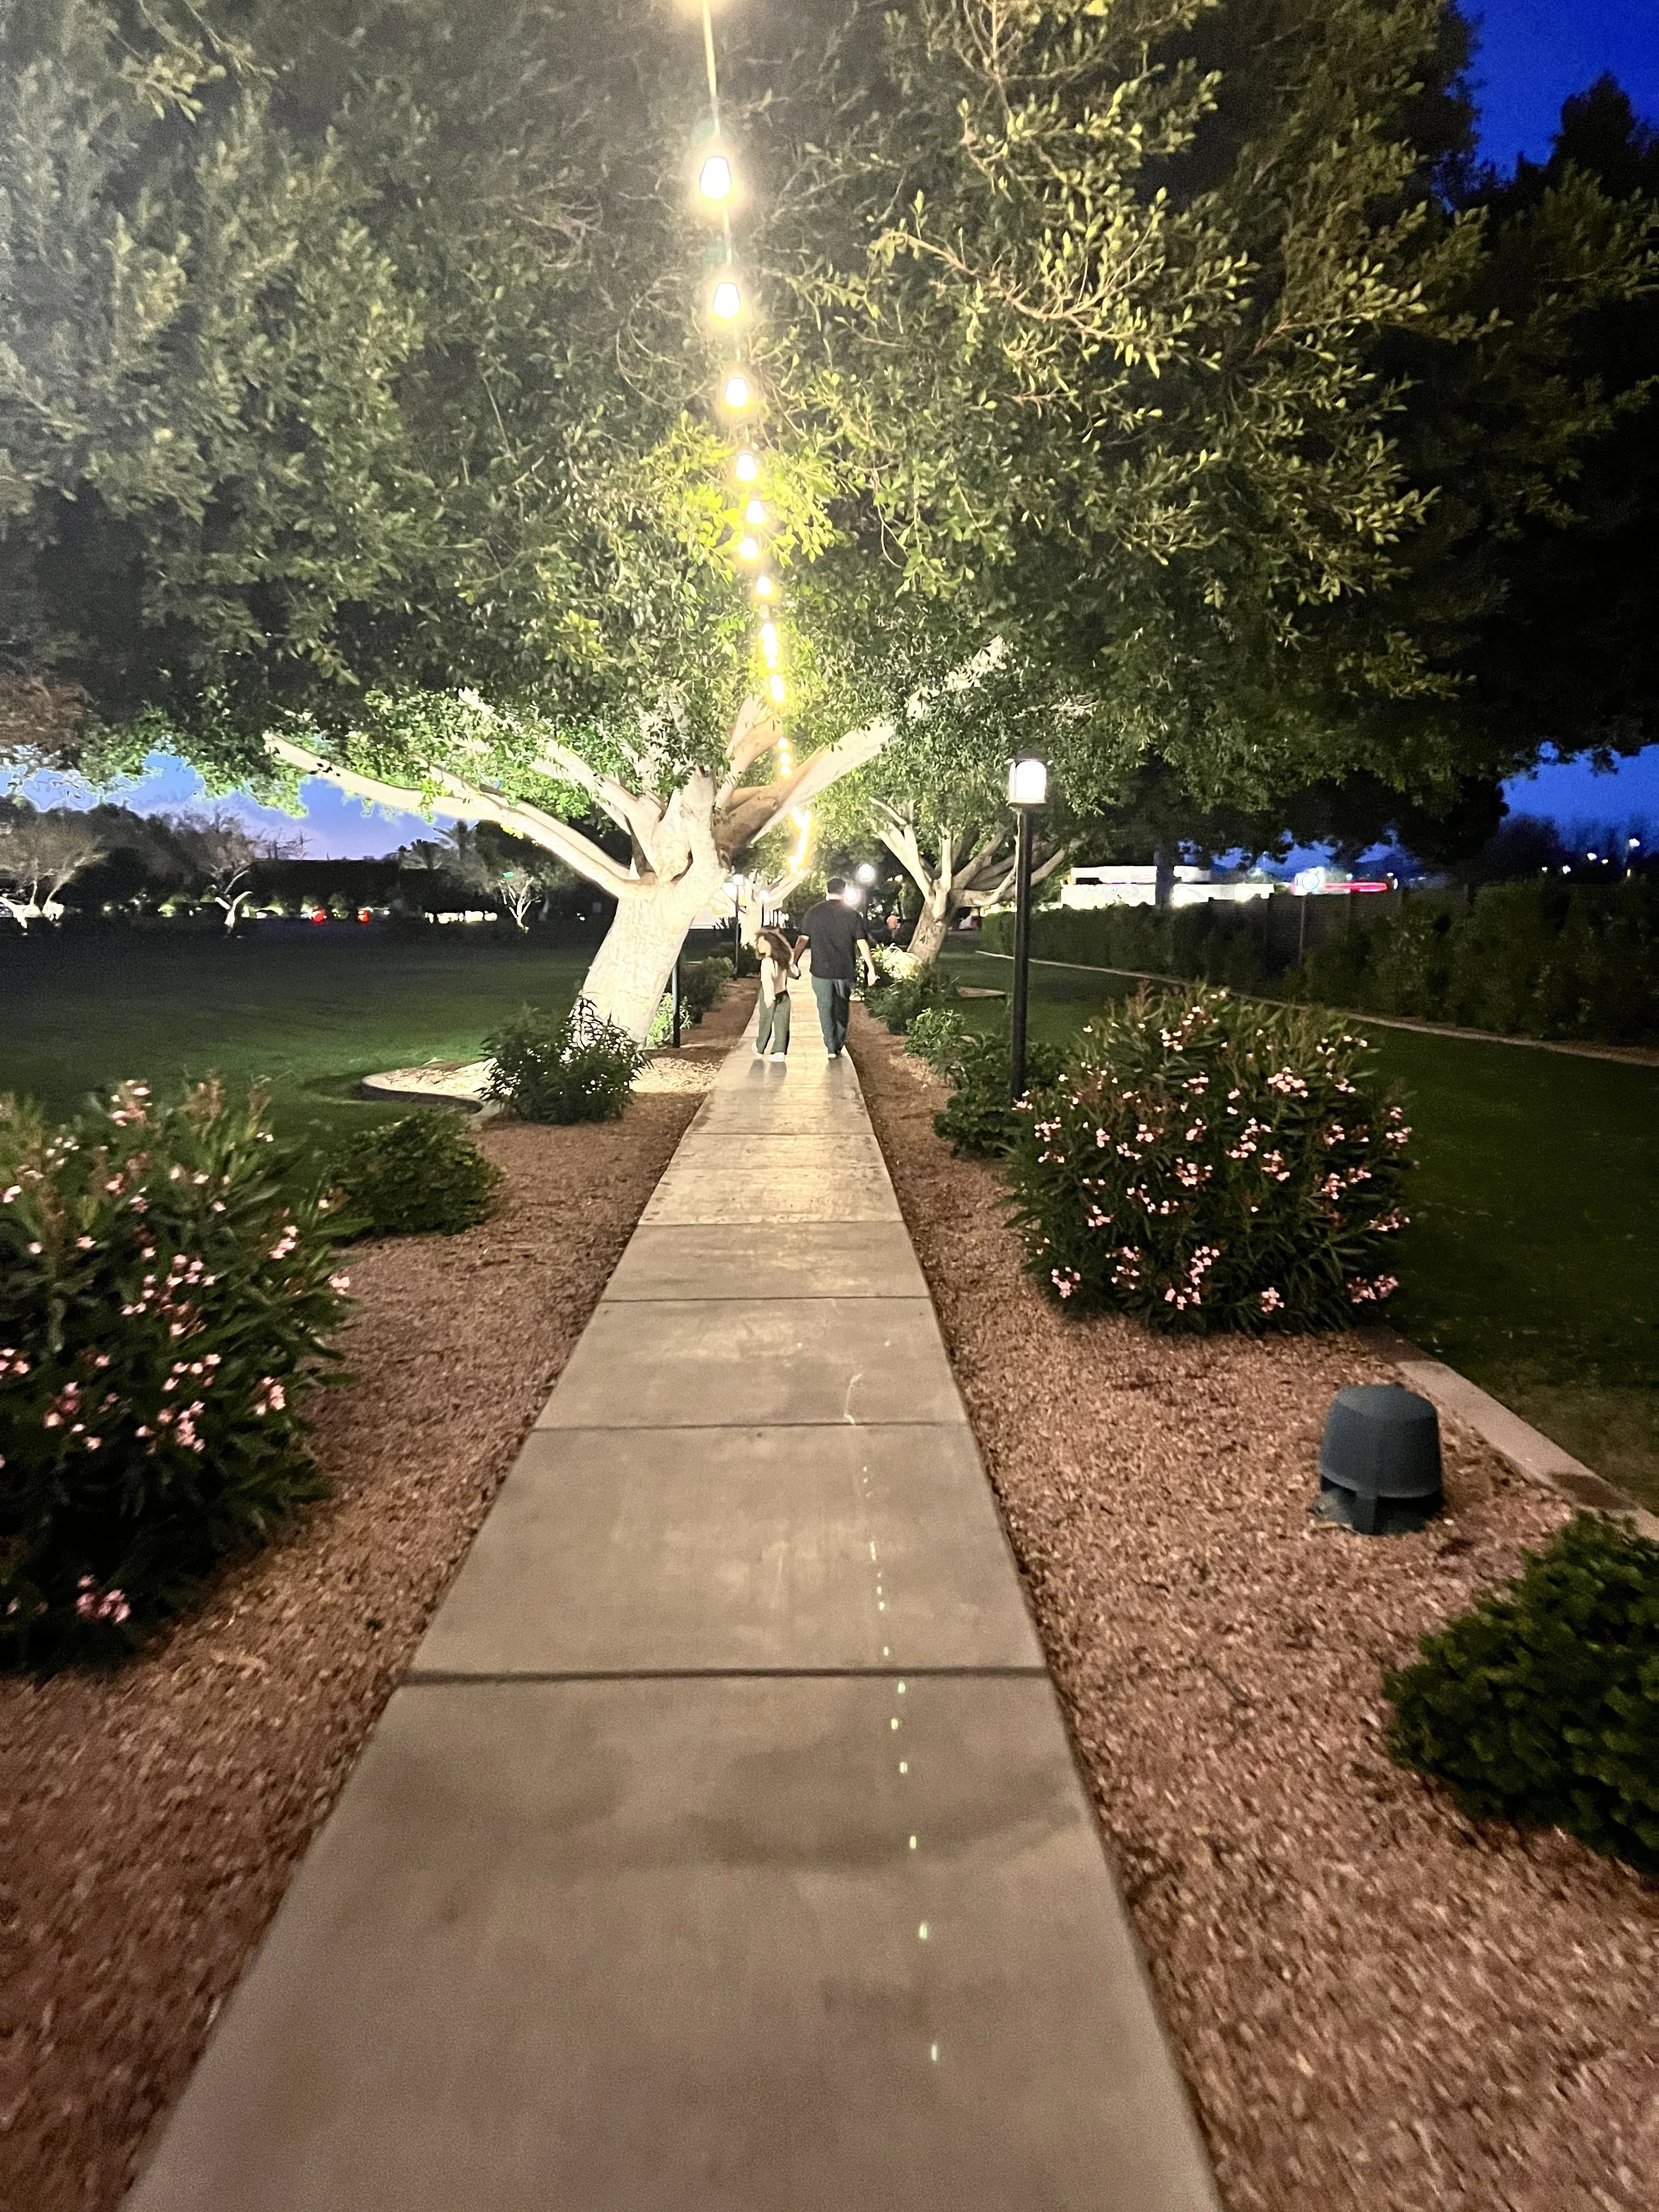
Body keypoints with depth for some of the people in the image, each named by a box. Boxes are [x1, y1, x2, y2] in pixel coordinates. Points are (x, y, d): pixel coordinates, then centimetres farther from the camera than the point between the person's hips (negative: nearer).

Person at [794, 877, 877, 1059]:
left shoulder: (815, 912, -1)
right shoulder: (853, 914, -3)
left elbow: (803, 940, -1)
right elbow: (862, 943, -5)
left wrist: (794, 962, 7)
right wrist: (871, 968, 0)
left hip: (821, 969, 0)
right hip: (845, 970, 1)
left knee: (825, 1008, 6)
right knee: (842, 1008, 16)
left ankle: (831, 1047, 1)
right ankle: (839, 1045, 21)